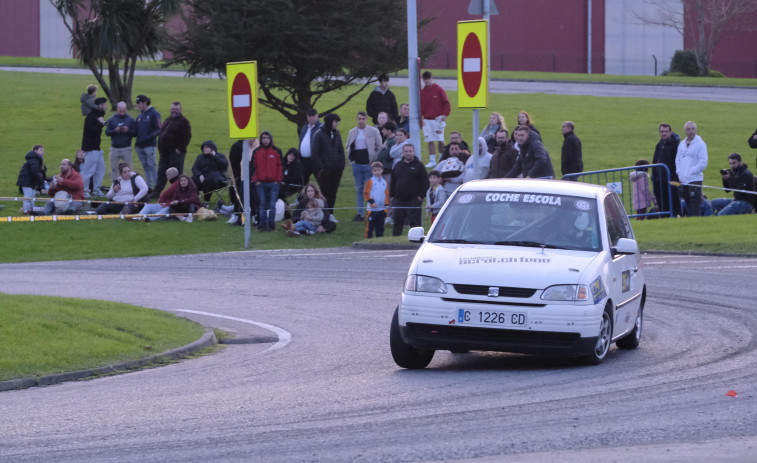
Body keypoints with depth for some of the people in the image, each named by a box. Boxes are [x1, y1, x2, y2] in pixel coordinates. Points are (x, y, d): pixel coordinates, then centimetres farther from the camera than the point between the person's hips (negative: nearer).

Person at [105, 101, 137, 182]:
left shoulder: (131, 120, 3)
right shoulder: (111, 120, 6)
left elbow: (135, 133, 0)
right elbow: (107, 132, -1)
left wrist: (128, 131, -19)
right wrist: (115, 131, -19)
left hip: (126, 148, -2)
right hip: (114, 148, 2)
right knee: (114, 169, 6)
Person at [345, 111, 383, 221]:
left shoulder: (373, 131, -1)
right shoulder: (352, 132, 11)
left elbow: (379, 147, 1)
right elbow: (348, 147, 18)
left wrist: (375, 161, -6)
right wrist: (351, 160, 5)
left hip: (369, 164, -4)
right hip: (357, 165, 4)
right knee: (359, 190, 7)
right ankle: (360, 213, 12)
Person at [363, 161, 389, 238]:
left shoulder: (384, 182, 9)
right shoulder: (370, 181, -4)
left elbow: (386, 195, 15)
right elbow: (366, 193, -7)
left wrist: (386, 206, 10)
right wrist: (371, 201, -16)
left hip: (382, 209, 4)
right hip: (372, 209, -4)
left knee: (380, 227, 12)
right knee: (370, 226, -5)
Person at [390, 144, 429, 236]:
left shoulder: (419, 165, 0)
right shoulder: (398, 165, 14)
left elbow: (425, 182, -3)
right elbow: (393, 182, 19)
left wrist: (421, 196, -10)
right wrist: (392, 195, 10)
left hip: (414, 200, -5)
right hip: (399, 200, 5)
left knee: (414, 223, -7)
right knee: (397, 223, 9)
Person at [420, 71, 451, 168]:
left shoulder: (438, 89, -2)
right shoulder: (422, 92, 8)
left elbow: (446, 103, -2)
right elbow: (420, 105, 14)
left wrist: (445, 114, -10)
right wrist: (420, 117, 4)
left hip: (438, 119, -3)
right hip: (427, 120, 3)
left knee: (440, 141, -4)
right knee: (430, 141, 0)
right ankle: (432, 161, 4)